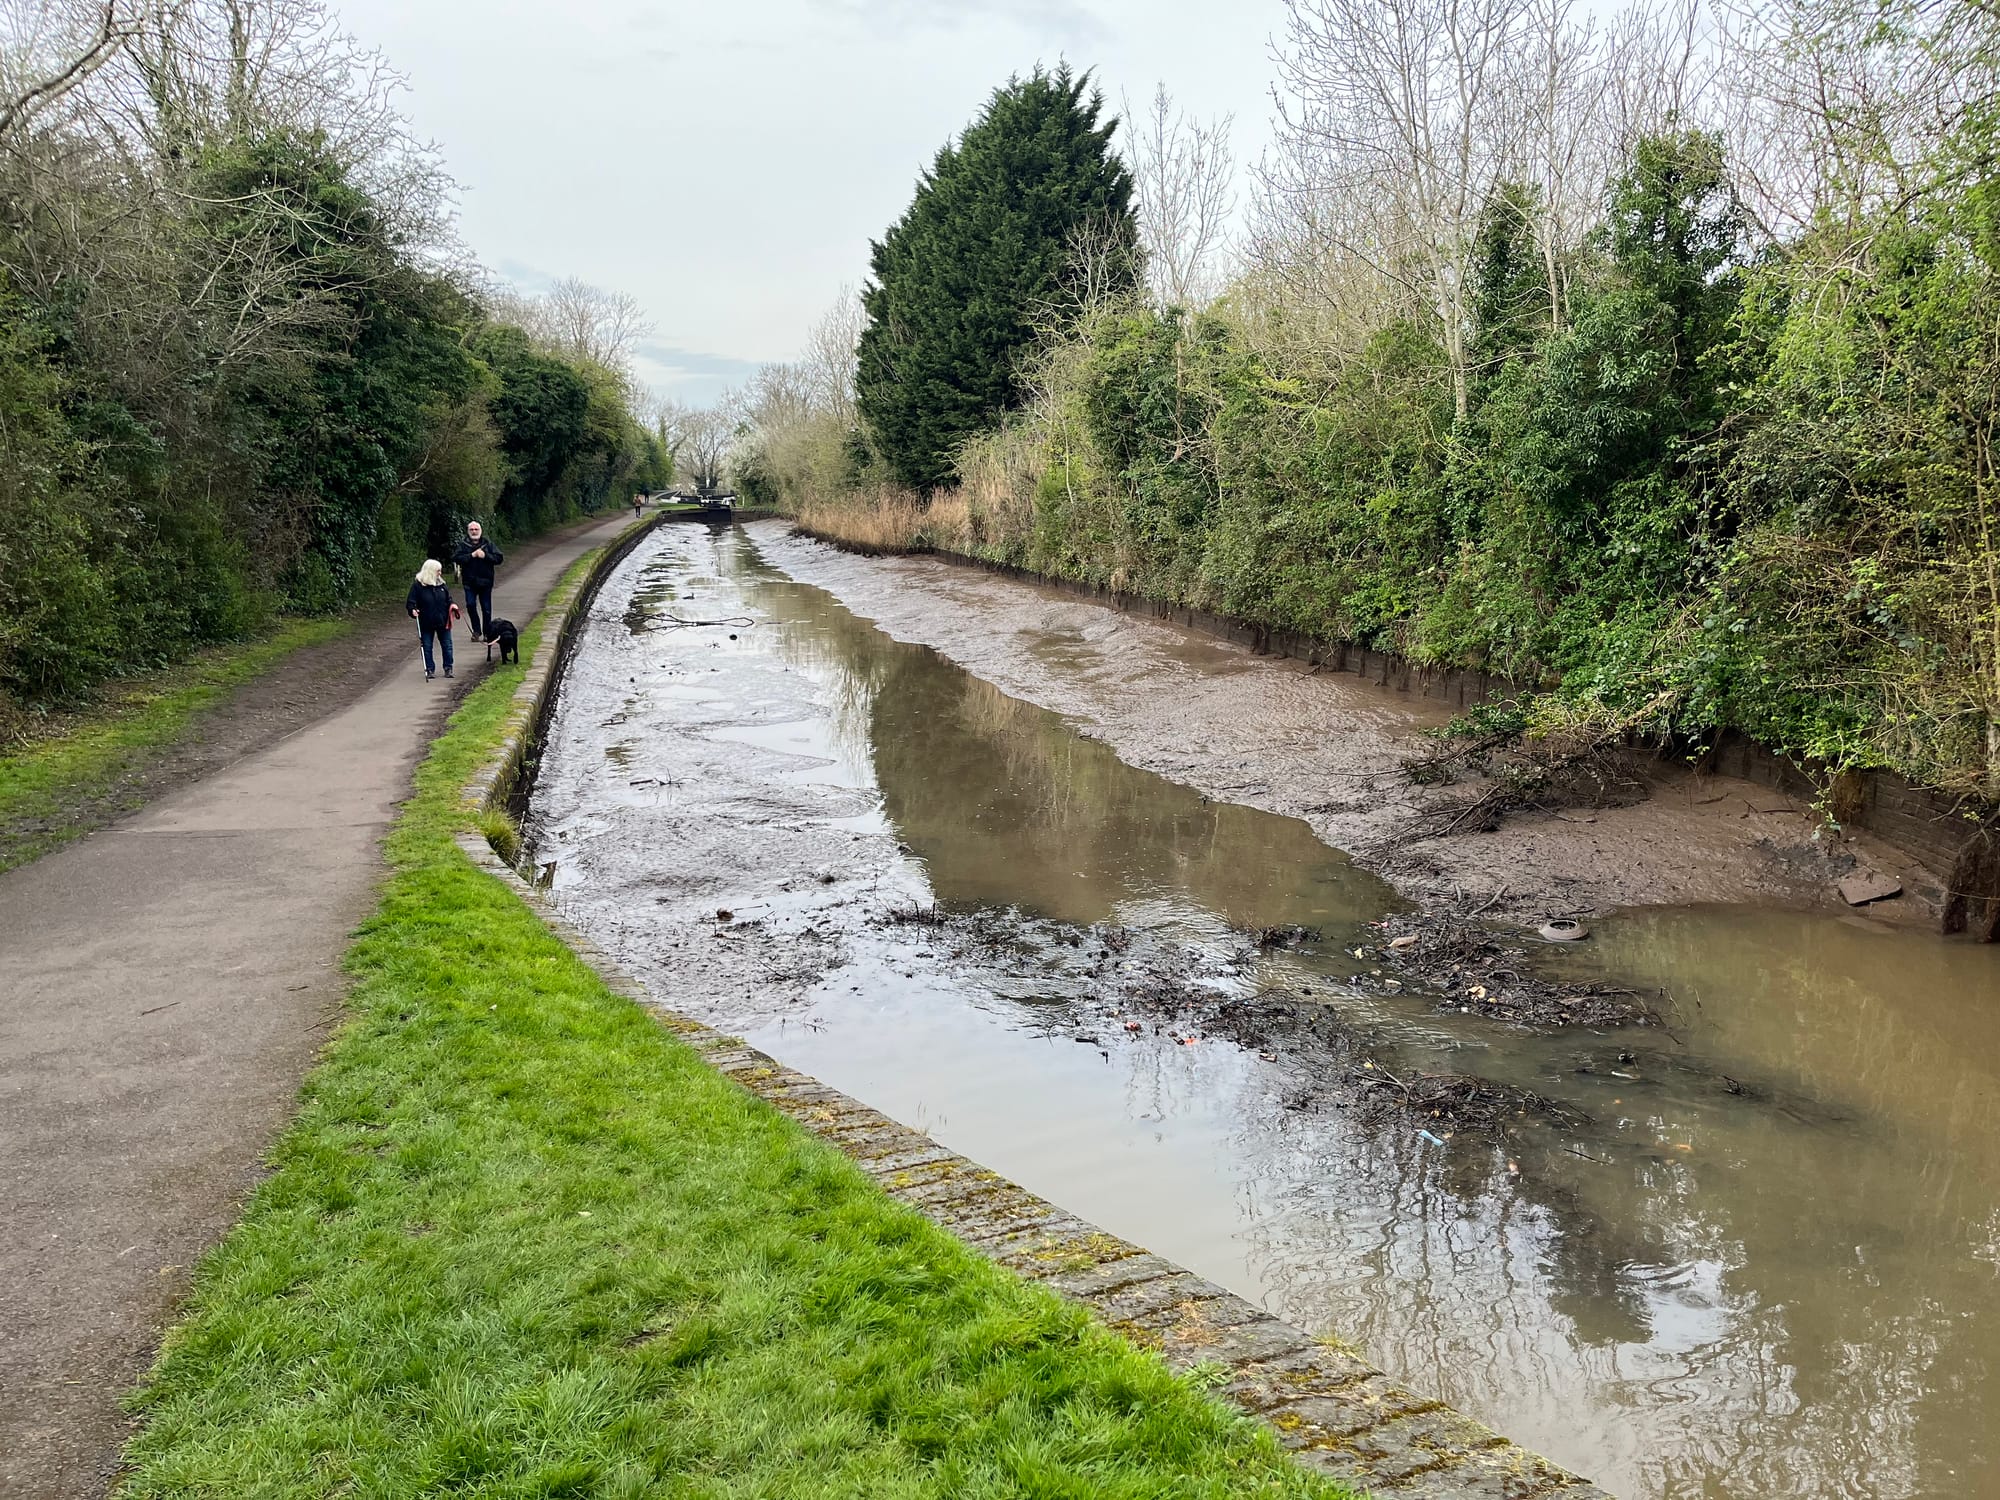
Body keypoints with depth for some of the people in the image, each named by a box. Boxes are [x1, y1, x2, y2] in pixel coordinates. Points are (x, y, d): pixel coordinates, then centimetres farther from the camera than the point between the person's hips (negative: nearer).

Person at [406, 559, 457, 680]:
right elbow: (410, 602, -7)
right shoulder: (418, 585, -8)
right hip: (426, 623, -3)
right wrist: (413, 610, -26)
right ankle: (430, 669, 14)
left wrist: (452, 606, -5)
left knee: (447, 645, 6)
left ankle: (448, 668, 18)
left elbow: (448, 599, 14)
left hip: (442, 621, 3)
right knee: (427, 647, 4)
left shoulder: (441, 584, 5)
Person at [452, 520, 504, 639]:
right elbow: (455, 558, -10)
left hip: (485, 581, 0)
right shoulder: (463, 544, 3)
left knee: (486, 609, 4)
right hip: (469, 581, 0)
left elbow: (499, 558, -1)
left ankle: (487, 634, 14)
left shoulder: (488, 543, 4)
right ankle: (476, 630, 5)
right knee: (470, 605, -11)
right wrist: (471, 555, -17)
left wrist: (485, 556, -15)